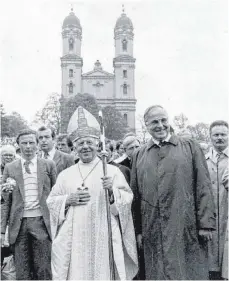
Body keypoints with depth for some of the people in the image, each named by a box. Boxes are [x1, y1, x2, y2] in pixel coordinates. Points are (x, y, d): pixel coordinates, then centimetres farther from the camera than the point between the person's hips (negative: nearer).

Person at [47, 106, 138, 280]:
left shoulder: (112, 171, 3)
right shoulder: (65, 174, 10)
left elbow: (128, 199, -1)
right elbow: (51, 201, 12)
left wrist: (113, 191, -20)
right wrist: (68, 200, -7)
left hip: (103, 238, -2)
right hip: (73, 240, 2)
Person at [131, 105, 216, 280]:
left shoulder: (190, 147, 4)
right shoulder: (139, 155, 10)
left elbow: (203, 186, -1)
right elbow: (136, 195, 10)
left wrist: (206, 223, -7)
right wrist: (139, 230, 7)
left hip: (187, 229, -2)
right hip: (153, 232, 2)